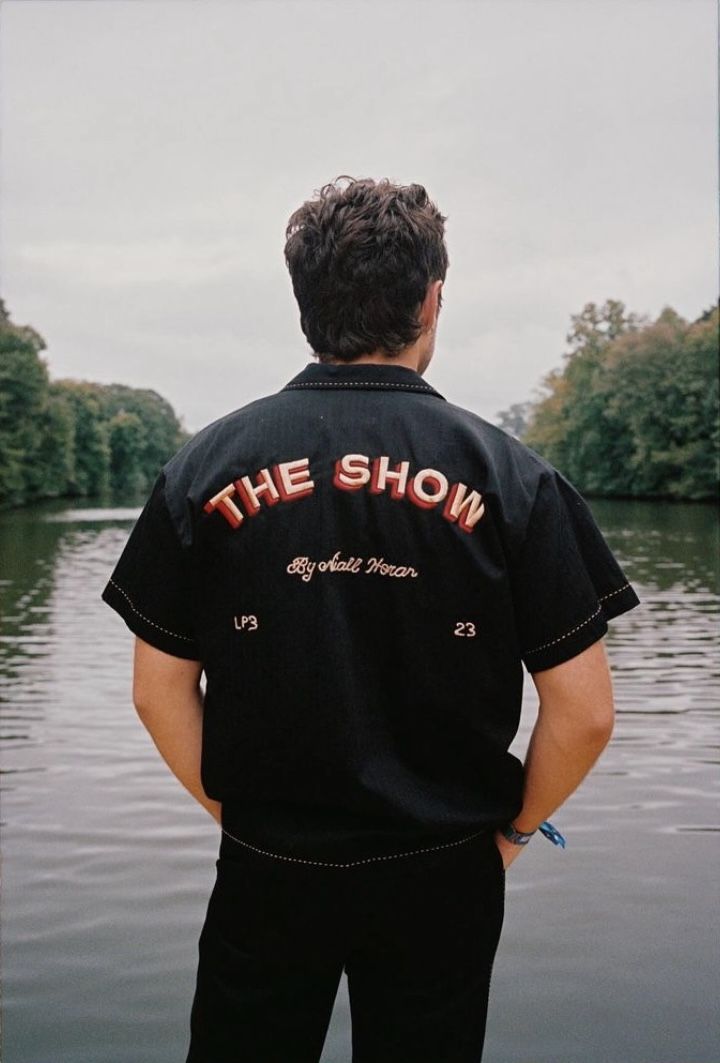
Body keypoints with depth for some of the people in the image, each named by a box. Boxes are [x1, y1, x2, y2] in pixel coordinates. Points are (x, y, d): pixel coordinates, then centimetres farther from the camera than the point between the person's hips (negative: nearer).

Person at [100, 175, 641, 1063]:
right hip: (441, 878, 0)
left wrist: (235, 812, 10)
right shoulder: (508, 474, -10)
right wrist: (513, 827, 7)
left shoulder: (207, 465, -6)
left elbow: (159, 691, -3)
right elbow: (583, 714, -10)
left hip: (265, 871, 1)